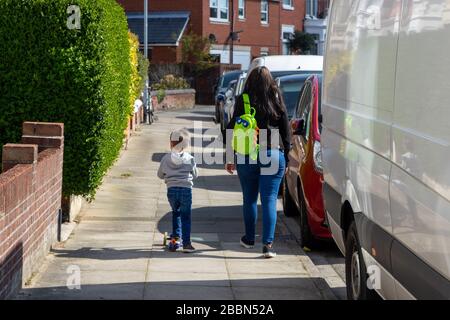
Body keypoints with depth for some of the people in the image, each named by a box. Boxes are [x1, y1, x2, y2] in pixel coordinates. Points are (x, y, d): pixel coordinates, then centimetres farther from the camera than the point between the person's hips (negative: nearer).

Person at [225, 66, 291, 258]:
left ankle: (249, 239, 29)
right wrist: (285, 158, 12)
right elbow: (286, 133, 4)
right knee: (270, 199, 0)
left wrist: (230, 158, 4)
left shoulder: (242, 102, -4)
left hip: (246, 157, 0)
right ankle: (268, 244, -8)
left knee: (249, 198, 15)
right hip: (273, 156, 0)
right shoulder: (277, 102, 0)